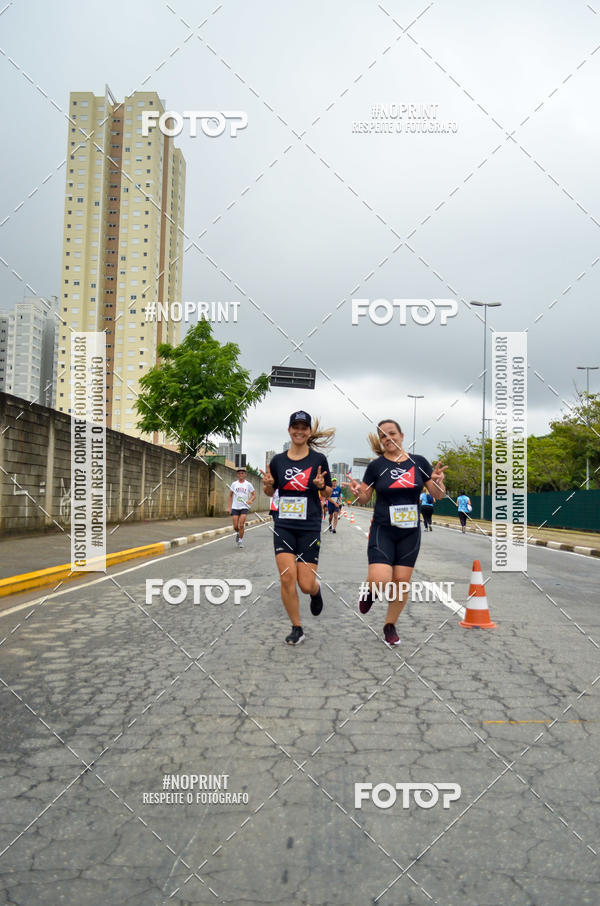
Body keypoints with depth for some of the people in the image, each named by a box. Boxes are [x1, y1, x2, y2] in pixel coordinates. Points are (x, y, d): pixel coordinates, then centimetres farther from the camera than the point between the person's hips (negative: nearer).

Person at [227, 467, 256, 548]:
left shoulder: (248, 484, 2)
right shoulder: (234, 484, 7)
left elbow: (254, 495, 6)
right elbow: (230, 496, 13)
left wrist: (250, 500, -15)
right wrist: (228, 507, 6)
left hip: (244, 507, -2)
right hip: (235, 507, 2)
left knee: (241, 525, -12)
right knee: (235, 526, -2)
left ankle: (240, 541, 3)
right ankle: (238, 533, 31)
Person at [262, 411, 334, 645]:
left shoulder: (318, 459, -2)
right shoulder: (278, 460, 4)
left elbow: (328, 493, 6)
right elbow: (270, 492, 15)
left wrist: (321, 485, -15)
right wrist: (268, 484, -7)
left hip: (309, 528, -2)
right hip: (283, 526, 2)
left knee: (306, 584, -4)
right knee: (287, 577, -9)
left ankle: (316, 590, 35)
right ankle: (296, 628, 10)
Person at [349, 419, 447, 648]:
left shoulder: (419, 462, 2)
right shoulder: (376, 466, -3)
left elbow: (437, 495, 5)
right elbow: (365, 498, 5)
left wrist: (438, 481, -16)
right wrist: (357, 492, -17)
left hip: (410, 532, 2)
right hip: (382, 530, -2)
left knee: (402, 582, 5)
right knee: (381, 581, -17)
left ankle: (390, 625, 27)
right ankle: (371, 590, 20)